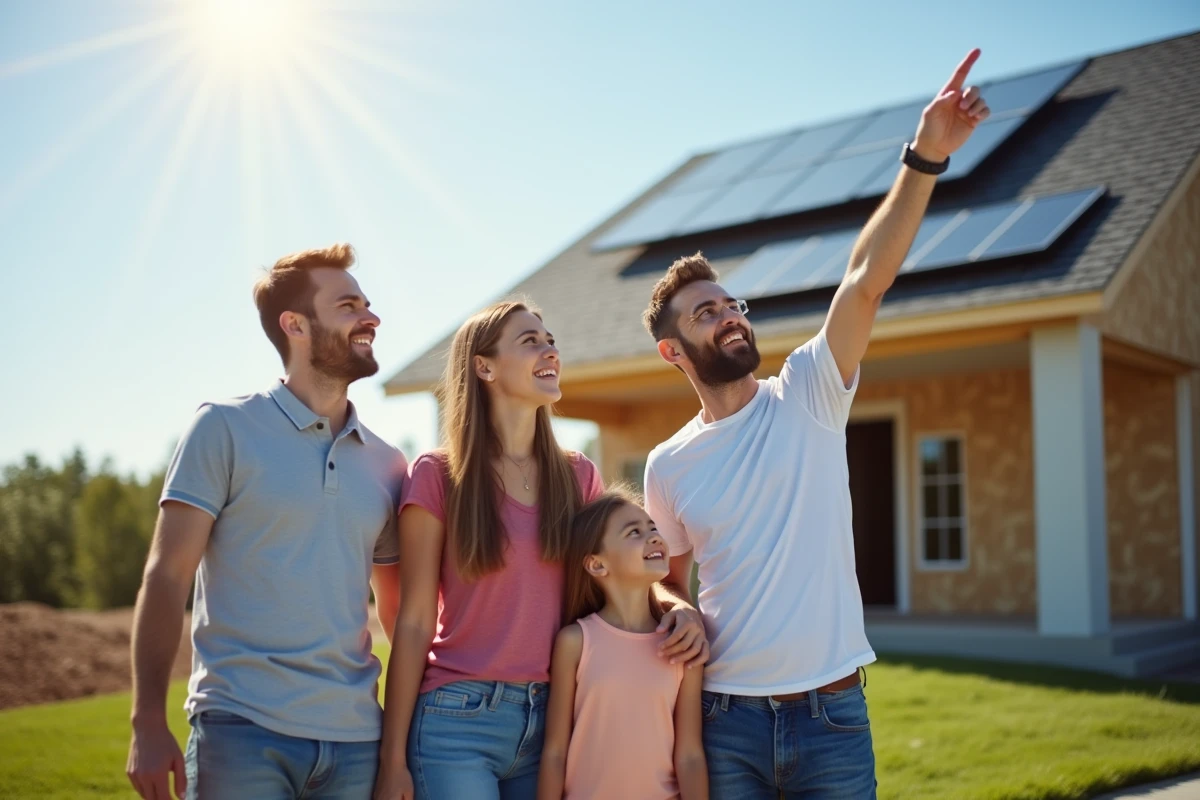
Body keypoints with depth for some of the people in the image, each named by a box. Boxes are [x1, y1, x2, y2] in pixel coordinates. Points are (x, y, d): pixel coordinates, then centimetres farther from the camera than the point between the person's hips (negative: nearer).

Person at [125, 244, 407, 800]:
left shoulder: (386, 464, 11)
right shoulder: (226, 429, -1)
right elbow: (166, 578, -4)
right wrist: (148, 725, -11)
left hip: (356, 738, 4)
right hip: (242, 731, -4)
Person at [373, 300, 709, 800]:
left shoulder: (579, 477, 7)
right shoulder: (438, 477, -4)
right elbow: (414, 624, -4)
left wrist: (680, 609, -9)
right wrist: (393, 758, -5)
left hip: (554, 719, 4)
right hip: (458, 720, -4)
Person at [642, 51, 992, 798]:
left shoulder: (807, 395, -1)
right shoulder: (668, 466, 4)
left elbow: (866, 282, -15)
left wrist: (926, 154, -26)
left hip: (831, 711, -1)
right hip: (726, 716, 1)